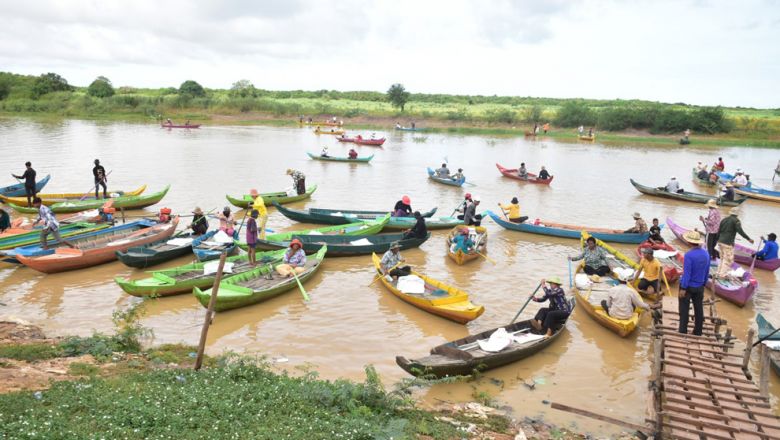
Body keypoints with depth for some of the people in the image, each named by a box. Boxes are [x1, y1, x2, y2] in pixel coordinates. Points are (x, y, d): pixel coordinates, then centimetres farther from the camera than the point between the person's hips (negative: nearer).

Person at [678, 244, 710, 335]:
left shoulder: (689, 255, -22)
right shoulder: (706, 254, -1)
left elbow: (686, 273, -21)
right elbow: (707, 272, 8)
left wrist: (683, 288, -16)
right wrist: (703, 284, 19)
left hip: (688, 286, -6)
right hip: (699, 287, 6)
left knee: (684, 311, 4)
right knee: (699, 310, 14)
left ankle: (683, 333, 7)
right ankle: (698, 333, 23)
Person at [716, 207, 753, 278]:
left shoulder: (724, 220, 14)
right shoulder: (736, 221, -7)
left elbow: (719, 231, 18)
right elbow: (740, 231, -19)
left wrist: (718, 239, 28)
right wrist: (748, 239, -19)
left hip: (721, 242, 7)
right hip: (728, 243, -7)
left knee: (722, 259, 18)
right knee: (728, 259, -2)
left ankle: (719, 273, 20)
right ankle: (723, 274, -5)